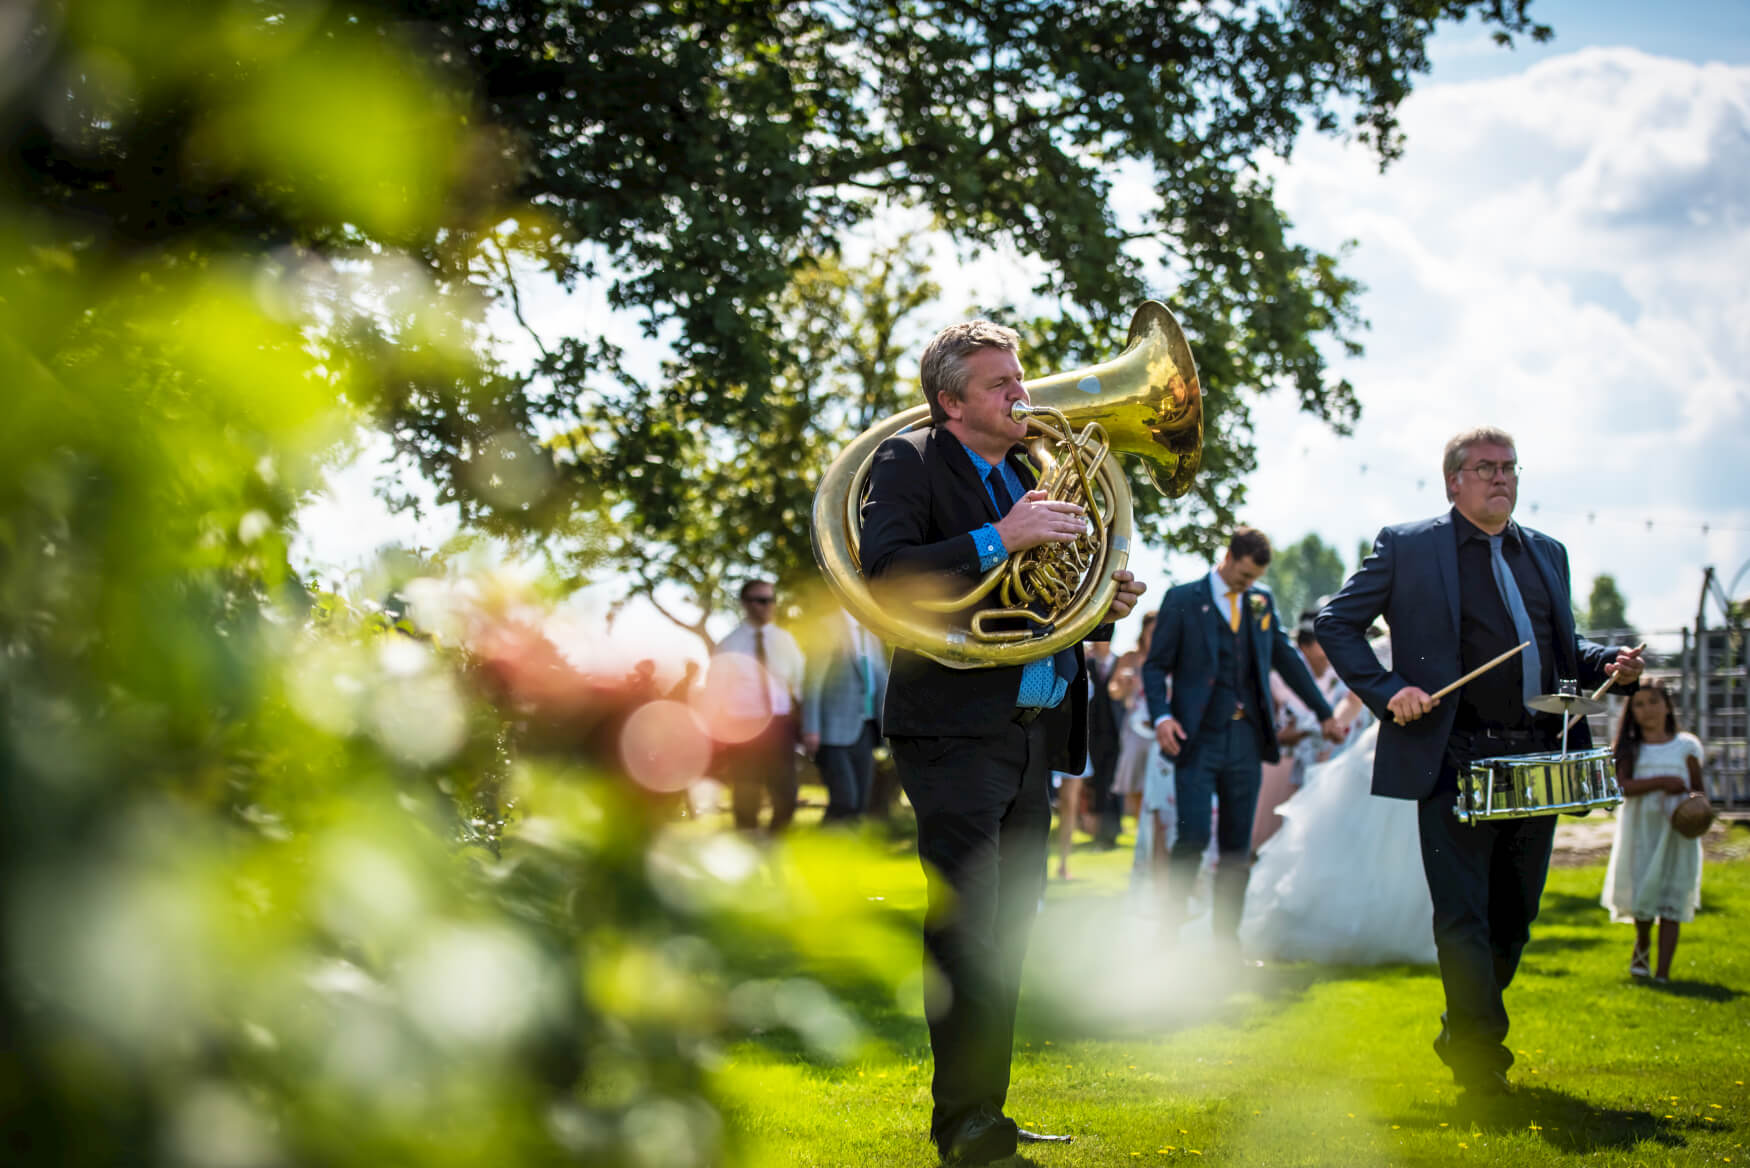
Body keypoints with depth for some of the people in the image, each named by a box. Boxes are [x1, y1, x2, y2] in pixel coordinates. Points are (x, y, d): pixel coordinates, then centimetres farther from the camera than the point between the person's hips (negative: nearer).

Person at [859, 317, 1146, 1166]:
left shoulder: (1024, 473, 20)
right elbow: (886, 572, -19)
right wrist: (999, 539, -26)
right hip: (956, 733, -8)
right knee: (966, 929, -13)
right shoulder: (910, 462, -3)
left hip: (1031, 732, 8)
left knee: (1007, 936, 10)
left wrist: (1103, 603, 4)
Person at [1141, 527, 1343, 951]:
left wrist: (1323, 712, 24)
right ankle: (1170, 925, -2)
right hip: (1198, 740, -4)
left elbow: (1287, 658, 23)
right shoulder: (1183, 599, 0)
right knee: (1193, 836, -14)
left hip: (1245, 741, 4)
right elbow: (1155, 665, -1)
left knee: (1237, 845, 5)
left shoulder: (1261, 602, 13)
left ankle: (1226, 936, 11)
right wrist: (1161, 716, -16)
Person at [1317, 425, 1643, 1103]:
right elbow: (1335, 623, 2)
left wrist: (1609, 665, 4)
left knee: (1513, 920, 13)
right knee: (1464, 919, -8)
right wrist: (1387, 691, -11)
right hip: (1456, 762, -6)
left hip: (1536, 761, 6)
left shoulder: (1547, 554, 19)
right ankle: (1483, 1068, -5)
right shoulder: (1407, 547, 2)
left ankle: (1461, 1037, 32)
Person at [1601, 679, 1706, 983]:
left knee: (1671, 900, -5)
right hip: (1640, 831, 0)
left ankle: (1663, 972, -4)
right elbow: (1622, 786, -8)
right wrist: (1662, 781, -20)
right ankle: (1642, 944, 30)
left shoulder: (1686, 746, 9)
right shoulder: (1629, 749, 8)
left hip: (1676, 832, 0)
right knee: (1641, 894, -2)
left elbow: (1697, 790, 10)